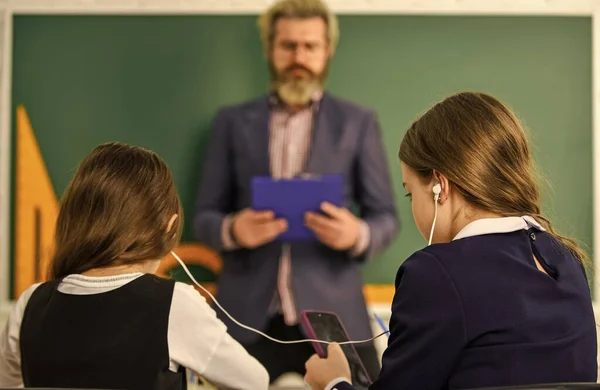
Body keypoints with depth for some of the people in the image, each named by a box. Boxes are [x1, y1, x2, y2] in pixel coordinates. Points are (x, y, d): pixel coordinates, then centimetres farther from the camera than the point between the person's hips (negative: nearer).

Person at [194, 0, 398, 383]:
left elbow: (386, 217, 6)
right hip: (249, 317, 1)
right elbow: (204, 216, 8)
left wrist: (358, 235, -16)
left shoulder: (358, 122, 8)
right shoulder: (233, 121, 10)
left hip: (331, 316, 0)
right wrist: (233, 229, -14)